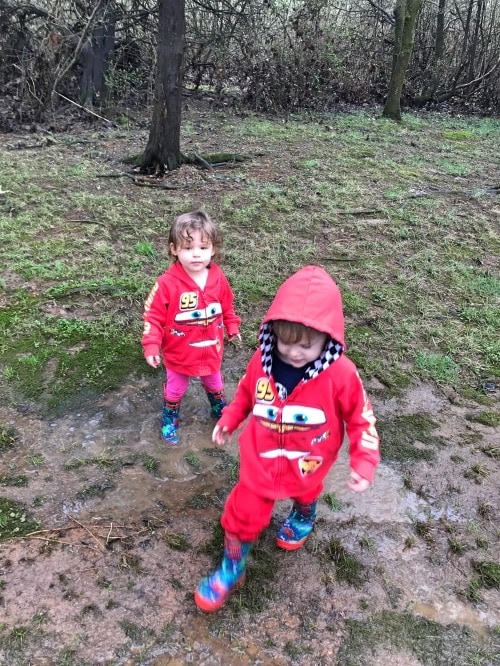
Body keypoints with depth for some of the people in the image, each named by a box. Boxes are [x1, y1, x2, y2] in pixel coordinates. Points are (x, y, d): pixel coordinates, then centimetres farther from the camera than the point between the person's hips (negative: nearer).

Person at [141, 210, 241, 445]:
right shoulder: (167, 283, -26)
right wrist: (151, 346, -22)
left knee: (214, 384, 29)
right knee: (175, 390, 20)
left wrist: (232, 327, 15)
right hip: (179, 353, -3)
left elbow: (227, 306, 4)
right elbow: (153, 316, -19)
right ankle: (169, 420, 46)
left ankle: (220, 410, 57)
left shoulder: (218, 279, -13)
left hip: (211, 351, 4)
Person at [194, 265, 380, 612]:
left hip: (307, 466, 0)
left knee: (306, 494, 32)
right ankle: (232, 569, 35)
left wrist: (364, 464, -18)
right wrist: (228, 420, 2)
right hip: (260, 462, 1)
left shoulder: (340, 374, -29)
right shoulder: (263, 360, -20)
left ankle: (303, 519, 69)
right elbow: (246, 392, 3)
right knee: (243, 514, 9)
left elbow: (361, 419, -16)